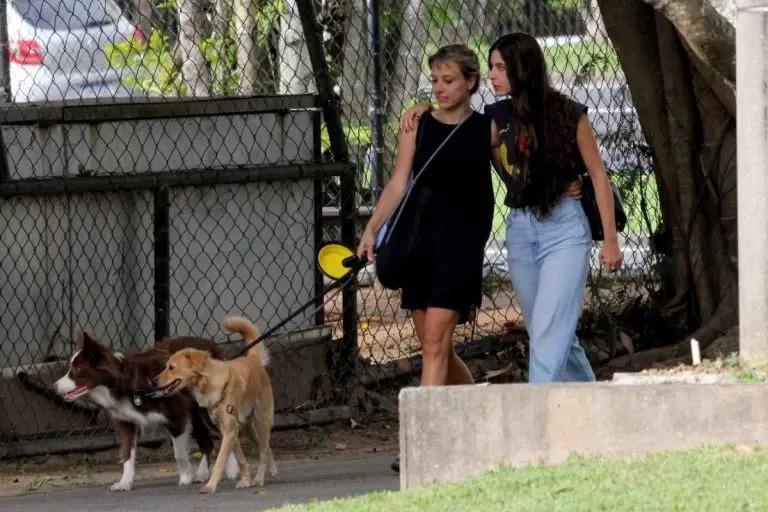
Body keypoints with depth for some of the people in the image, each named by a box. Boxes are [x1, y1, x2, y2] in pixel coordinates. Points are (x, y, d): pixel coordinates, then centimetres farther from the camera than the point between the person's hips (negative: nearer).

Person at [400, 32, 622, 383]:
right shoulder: (497, 117, 6)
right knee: (554, 333, 12)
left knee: (549, 333, -15)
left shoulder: (567, 114, -6)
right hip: (519, 230, 6)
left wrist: (610, 239, -2)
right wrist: (425, 109, 0)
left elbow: (598, 174, -1)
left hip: (563, 226, -6)